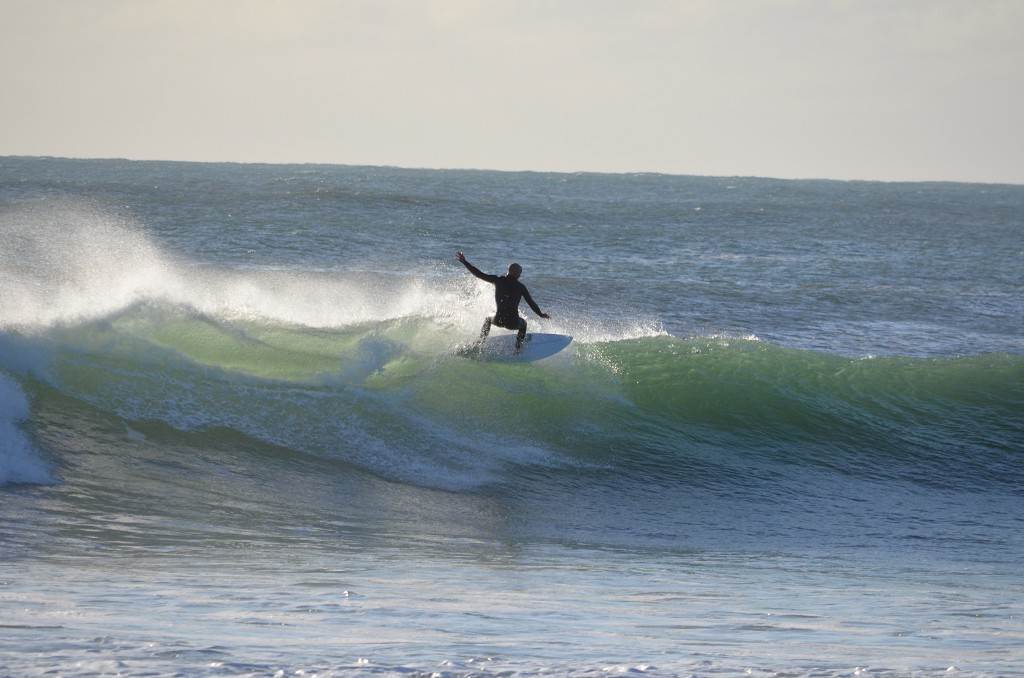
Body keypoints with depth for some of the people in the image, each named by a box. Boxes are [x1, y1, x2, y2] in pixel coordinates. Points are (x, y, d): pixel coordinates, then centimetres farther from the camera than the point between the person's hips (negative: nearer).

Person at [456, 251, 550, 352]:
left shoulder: (498, 280, 0)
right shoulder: (521, 287, 0)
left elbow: (479, 274, 1)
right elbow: (531, 303, 5)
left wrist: (464, 262, 10)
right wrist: (540, 314, 23)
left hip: (498, 320, 1)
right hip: (513, 323, -1)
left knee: (488, 318, 39)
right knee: (523, 323, 37)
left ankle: (481, 343, 32)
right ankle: (518, 348, 30)